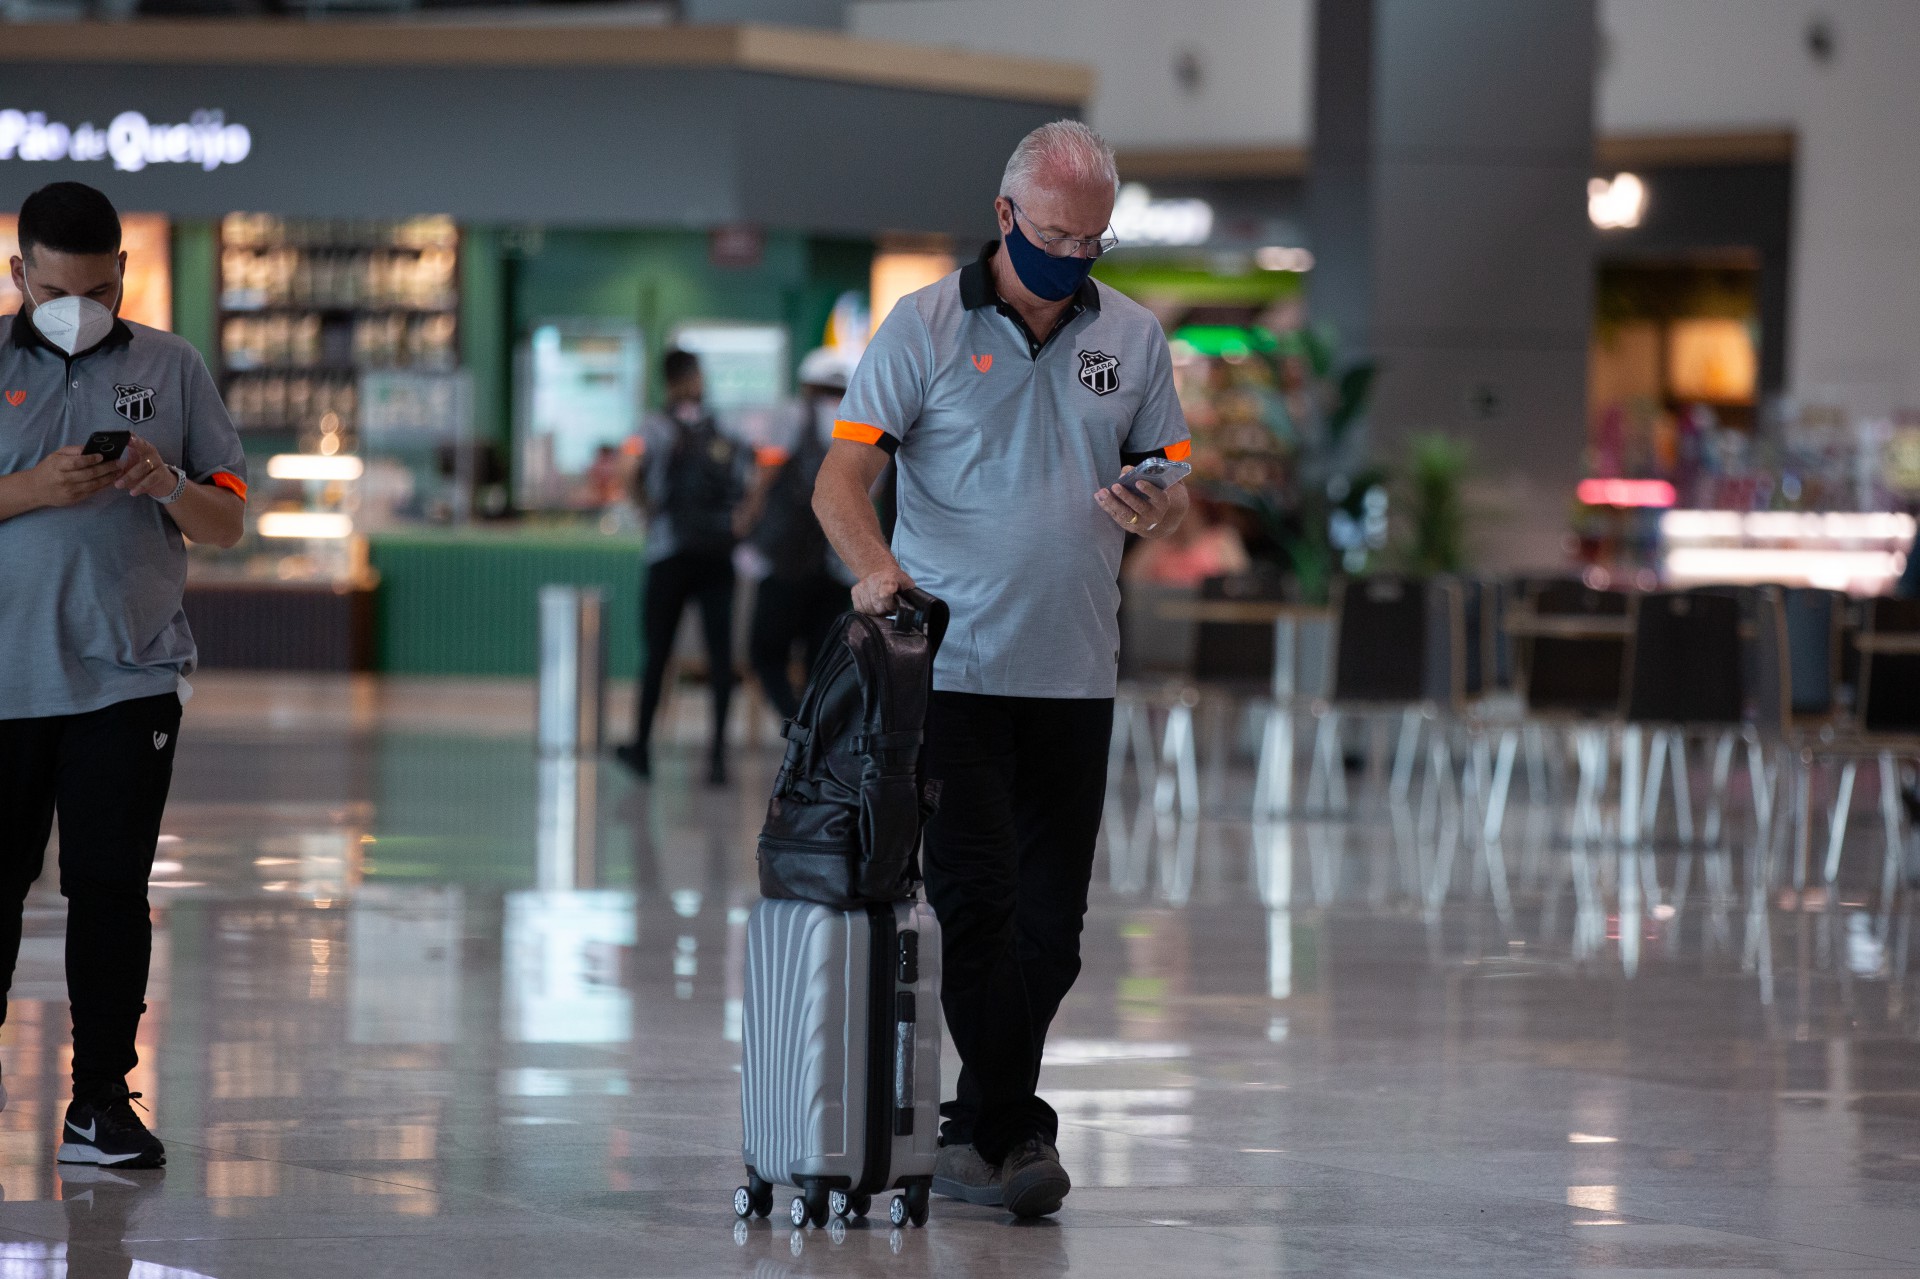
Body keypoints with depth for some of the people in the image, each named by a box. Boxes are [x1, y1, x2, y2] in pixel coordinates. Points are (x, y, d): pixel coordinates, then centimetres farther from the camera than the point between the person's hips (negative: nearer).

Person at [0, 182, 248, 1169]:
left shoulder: (170, 367, 9)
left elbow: (228, 524, 8)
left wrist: (166, 485, -12)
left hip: (129, 674, 1)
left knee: (110, 886, -1)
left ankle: (100, 1103, 3)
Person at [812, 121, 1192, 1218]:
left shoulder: (1133, 337, 9)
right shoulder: (924, 326, -2)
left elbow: (1173, 488, 12)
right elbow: (843, 478, -6)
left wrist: (1154, 512, -13)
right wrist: (876, 566, -26)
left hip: (1075, 676, 4)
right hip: (953, 667, -4)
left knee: (1051, 920, 6)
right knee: (978, 899, -10)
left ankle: (974, 1132, 17)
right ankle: (1014, 1130, -6)